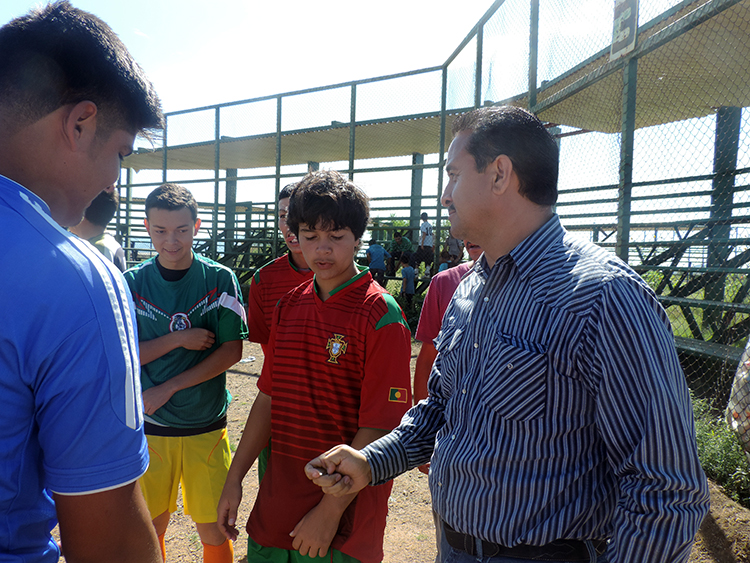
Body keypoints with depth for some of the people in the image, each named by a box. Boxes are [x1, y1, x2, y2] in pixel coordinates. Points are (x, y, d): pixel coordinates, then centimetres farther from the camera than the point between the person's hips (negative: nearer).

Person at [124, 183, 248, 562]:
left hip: (206, 427, -1)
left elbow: (231, 352, -8)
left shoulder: (219, 280, -5)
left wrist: (167, 388, -12)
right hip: (148, 426, 2)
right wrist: (178, 339, -16)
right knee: (150, 529, 15)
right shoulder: (131, 283, -1)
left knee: (213, 532, 7)